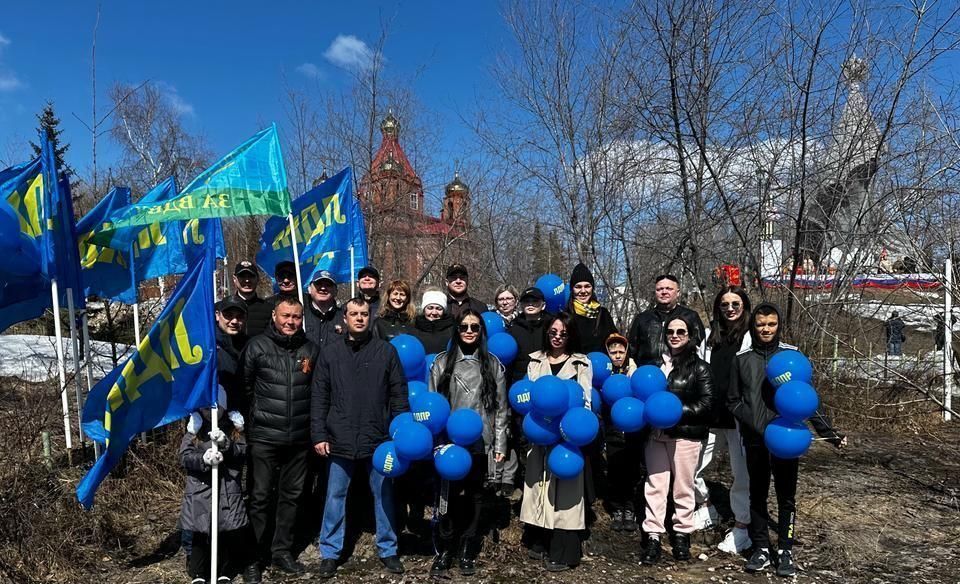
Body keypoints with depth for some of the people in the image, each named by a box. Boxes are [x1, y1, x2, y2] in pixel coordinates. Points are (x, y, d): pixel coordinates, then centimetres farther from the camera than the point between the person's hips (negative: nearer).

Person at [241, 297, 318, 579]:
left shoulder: (310, 349, 4)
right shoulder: (257, 346, -5)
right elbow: (244, 386, -1)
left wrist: (313, 427, 9)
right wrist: (258, 416, 2)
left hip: (299, 438, 3)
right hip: (264, 437, -3)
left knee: (291, 495, 12)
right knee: (261, 496, 6)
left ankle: (282, 551, 26)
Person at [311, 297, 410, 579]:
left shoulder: (386, 351, 2)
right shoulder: (330, 352, 4)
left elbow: (399, 396, 3)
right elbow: (319, 398, 4)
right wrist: (319, 435, -2)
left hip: (379, 440, 0)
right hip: (340, 440, 0)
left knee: (384, 495, 10)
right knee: (336, 497, 9)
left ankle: (387, 549, 25)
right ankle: (330, 552, 24)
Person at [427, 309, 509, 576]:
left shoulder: (493, 364, 6)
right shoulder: (442, 362, 4)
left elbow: (501, 407, 6)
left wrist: (500, 444, 2)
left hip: (480, 444, 1)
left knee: (474, 496, 9)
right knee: (447, 496, 2)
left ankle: (468, 553, 23)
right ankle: (444, 552, 18)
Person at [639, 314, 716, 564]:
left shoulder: (699, 367, 1)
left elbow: (706, 403, -5)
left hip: (685, 435, -2)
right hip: (656, 434, 3)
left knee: (683, 487, 6)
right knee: (654, 485, 1)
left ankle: (682, 535, 21)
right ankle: (653, 537, 6)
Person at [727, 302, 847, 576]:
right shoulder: (742, 358, 2)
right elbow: (733, 400, 4)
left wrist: (828, 432, -7)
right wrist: (756, 424, -11)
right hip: (755, 440, 1)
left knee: (786, 497, 7)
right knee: (757, 495, 11)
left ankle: (785, 551, 19)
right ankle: (761, 549, 22)